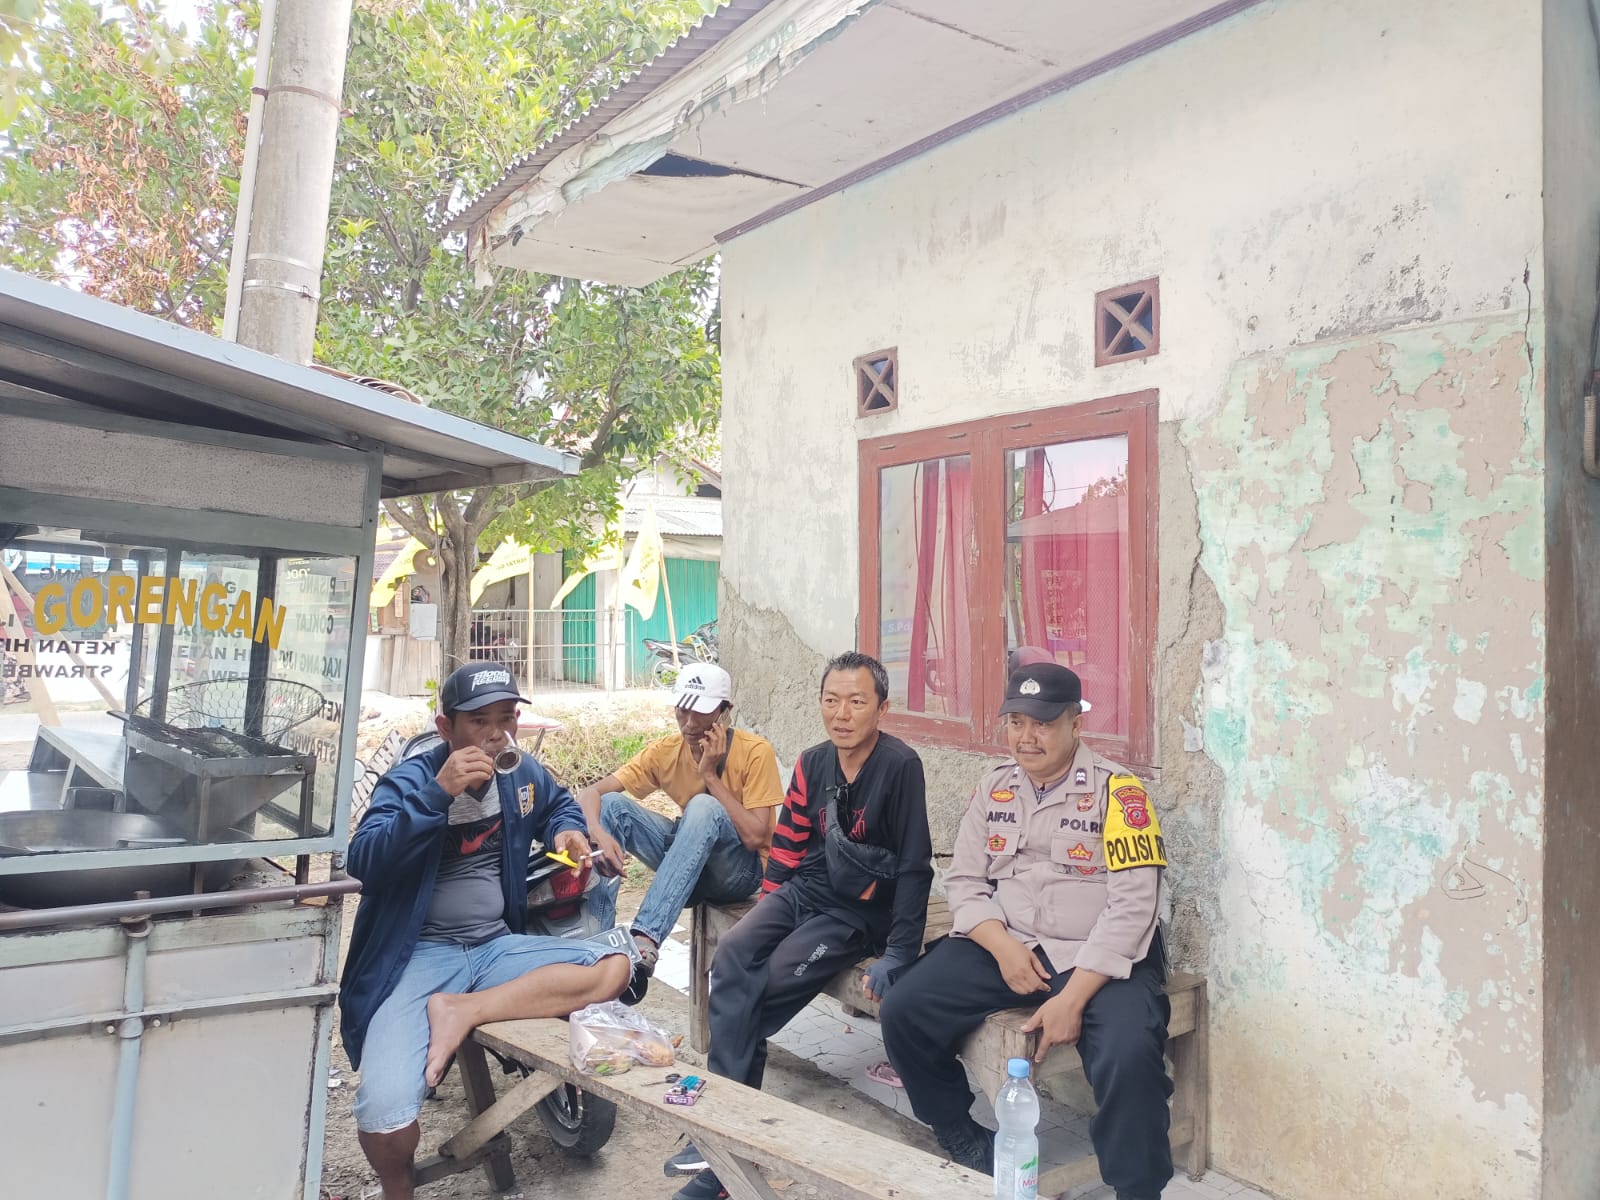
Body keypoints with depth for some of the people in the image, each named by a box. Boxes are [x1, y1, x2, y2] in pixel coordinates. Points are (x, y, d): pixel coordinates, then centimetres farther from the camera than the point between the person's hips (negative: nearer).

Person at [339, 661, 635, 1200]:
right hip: (421, 955, -5)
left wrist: (566, 830, 7)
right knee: (385, 1113, -27)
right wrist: (438, 793, -30)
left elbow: (559, 803, 30)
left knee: (615, 966, -18)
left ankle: (464, 1011, -19)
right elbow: (362, 861, -23)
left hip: (498, 947, 5)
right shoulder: (410, 781, -8)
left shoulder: (522, 773, 6)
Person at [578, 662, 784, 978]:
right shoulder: (666, 751, -7)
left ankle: (646, 937, -42)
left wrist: (710, 774, -24)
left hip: (740, 868, -4)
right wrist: (600, 834, -35)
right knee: (612, 805, -16)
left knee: (704, 807, -35)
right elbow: (591, 793, -13)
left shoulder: (755, 751, -18)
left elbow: (755, 837, -24)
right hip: (688, 861, 5)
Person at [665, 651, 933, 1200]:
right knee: (732, 958, -20)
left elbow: (914, 866, -15)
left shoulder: (900, 766, -14)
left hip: (859, 912, -5)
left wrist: (899, 954, -16)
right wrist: (763, 915, 11)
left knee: (771, 985, -22)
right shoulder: (813, 763, 5)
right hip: (804, 890, 6)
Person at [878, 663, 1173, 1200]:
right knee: (904, 1010, -12)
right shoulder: (994, 787, 8)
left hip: (1099, 957, -4)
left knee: (1129, 1054, -33)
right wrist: (1002, 946, -12)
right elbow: (964, 880, 8)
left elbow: (1132, 904, -15)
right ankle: (962, 1139, 13)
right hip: (1007, 944, 5)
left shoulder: (1117, 791, -8)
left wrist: (1073, 998, -22)